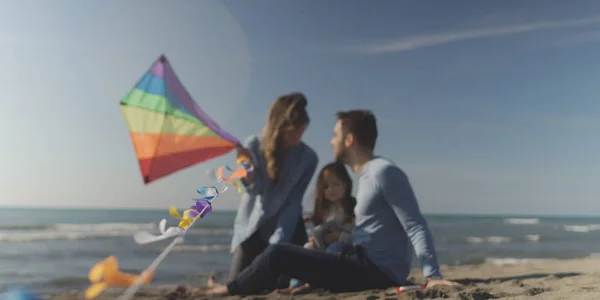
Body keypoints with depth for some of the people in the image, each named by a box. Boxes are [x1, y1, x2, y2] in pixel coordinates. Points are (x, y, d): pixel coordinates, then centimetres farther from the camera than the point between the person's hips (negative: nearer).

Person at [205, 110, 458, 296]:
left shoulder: (383, 171, -15)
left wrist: (432, 274, -29)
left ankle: (233, 290, 17)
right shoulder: (367, 174, 14)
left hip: (376, 272, -10)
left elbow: (416, 226, -20)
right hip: (369, 266, 10)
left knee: (277, 255, -8)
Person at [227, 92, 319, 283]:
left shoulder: (308, 158, -14)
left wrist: (277, 242, -21)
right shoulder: (253, 146, -12)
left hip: (286, 227, 0)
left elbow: (292, 204, -14)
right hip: (252, 227, 0)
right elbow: (256, 191, -18)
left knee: (284, 285, -9)